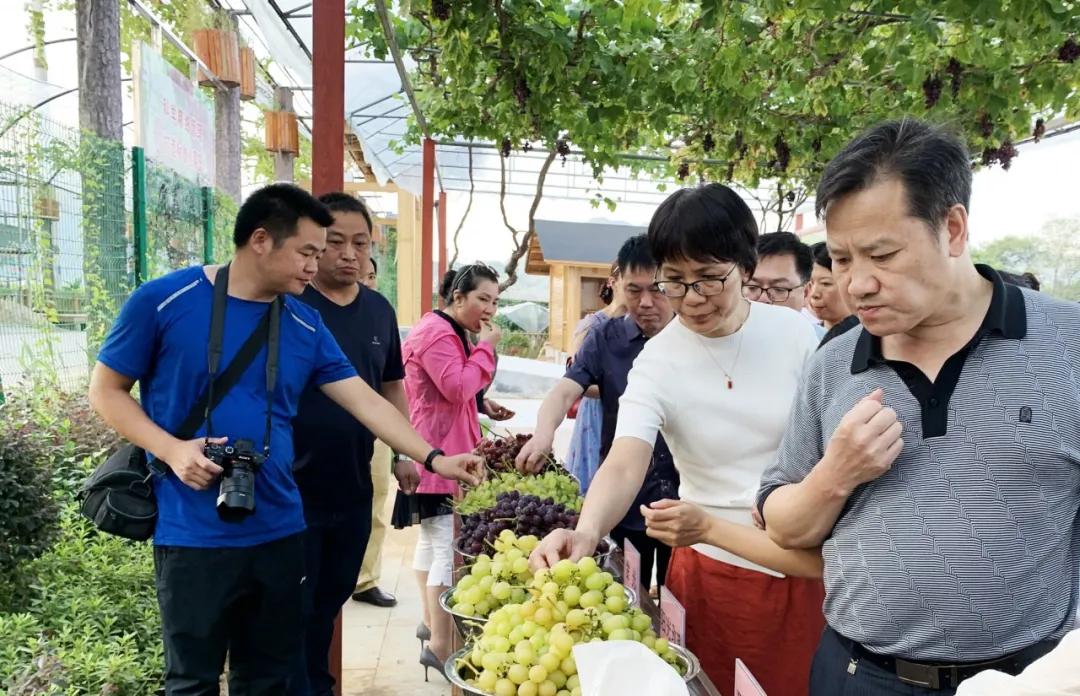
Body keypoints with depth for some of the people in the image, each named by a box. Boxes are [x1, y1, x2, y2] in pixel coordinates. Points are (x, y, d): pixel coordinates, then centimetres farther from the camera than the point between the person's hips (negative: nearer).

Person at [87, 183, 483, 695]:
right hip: (193, 536, -4)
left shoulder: (305, 325, 3)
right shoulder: (163, 301, -8)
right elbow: (106, 390, -1)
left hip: (280, 533, 4)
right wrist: (170, 449, -17)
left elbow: (365, 401, 3)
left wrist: (433, 458, -5)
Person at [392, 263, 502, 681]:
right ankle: (440, 646, -7)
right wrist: (485, 347, -16)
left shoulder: (452, 333, 18)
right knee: (450, 545, -12)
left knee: (432, 538, 19)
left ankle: (431, 621, 32)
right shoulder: (436, 333, -15)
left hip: (444, 451, 11)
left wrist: (482, 403, 3)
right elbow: (458, 388, -24)